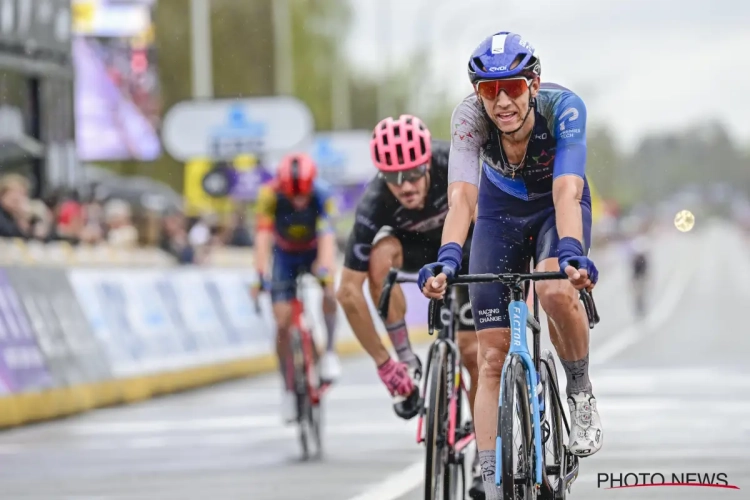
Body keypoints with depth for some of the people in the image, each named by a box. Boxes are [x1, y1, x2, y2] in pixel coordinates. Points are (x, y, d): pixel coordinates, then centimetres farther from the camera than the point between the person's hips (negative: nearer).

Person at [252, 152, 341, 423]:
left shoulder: (321, 195, -31)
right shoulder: (270, 195, -30)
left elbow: (327, 236, -41)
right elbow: (263, 238, -36)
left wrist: (325, 271, -56)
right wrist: (260, 277, -47)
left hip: (314, 252, 0)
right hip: (285, 256, 1)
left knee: (328, 294, -31)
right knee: (283, 322, -10)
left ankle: (330, 353, -10)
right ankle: (288, 388, 2)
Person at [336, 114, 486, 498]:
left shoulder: (456, 163, -38)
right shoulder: (374, 206, -35)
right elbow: (348, 292, -32)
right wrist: (382, 362, -31)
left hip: (469, 238, 0)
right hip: (414, 245, 0)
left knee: (472, 351, -10)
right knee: (381, 256, -34)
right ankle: (406, 363, -18)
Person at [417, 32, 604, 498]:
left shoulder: (564, 107, -33)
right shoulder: (469, 116, -30)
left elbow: (566, 192, -44)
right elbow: (462, 196, -40)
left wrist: (571, 252, -61)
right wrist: (447, 259, -58)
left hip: (554, 208, -2)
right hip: (500, 212, 2)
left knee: (556, 290, -35)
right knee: (493, 358, -6)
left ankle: (582, 395, -8)